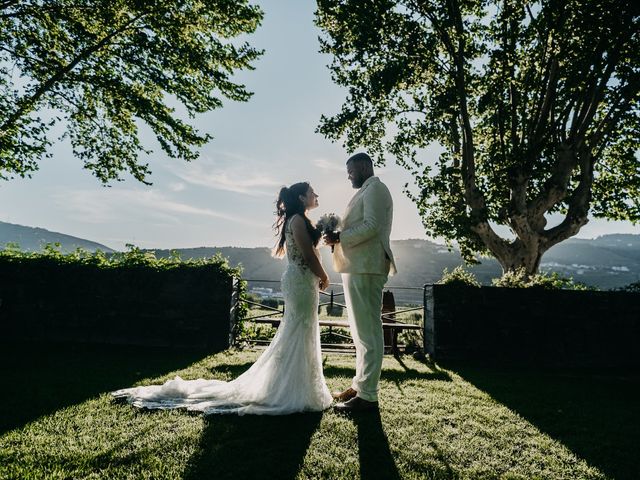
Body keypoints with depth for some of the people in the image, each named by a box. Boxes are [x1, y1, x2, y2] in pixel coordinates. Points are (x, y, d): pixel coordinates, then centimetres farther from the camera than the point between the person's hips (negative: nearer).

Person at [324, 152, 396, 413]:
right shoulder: (366, 191, 24)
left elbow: (372, 226, -19)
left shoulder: (374, 189, -6)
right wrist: (338, 236, 13)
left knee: (368, 330, -7)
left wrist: (340, 237, -14)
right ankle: (360, 384, 24)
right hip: (357, 267, 11)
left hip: (366, 267, -11)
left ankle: (368, 395, -1)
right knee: (362, 330, 14)